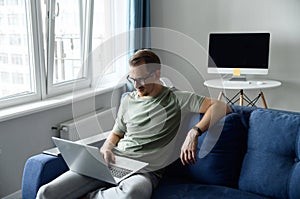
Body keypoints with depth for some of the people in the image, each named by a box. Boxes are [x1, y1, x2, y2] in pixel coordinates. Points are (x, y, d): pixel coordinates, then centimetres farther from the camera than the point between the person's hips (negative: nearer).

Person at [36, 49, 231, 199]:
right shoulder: (128, 100, 19)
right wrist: (106, 149, 4)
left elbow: (222, 107, -4)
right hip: (112, 164, 4)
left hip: (146, 170, -3)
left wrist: (195, 132, -19)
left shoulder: (177, 99, 4)